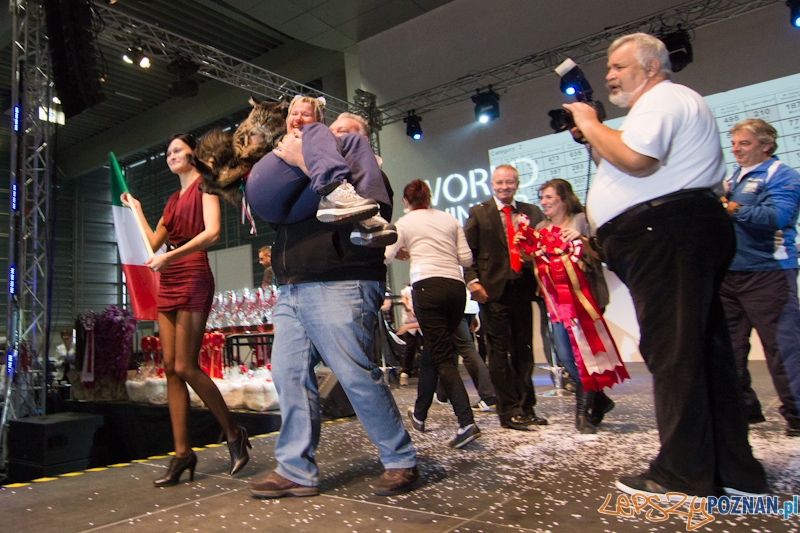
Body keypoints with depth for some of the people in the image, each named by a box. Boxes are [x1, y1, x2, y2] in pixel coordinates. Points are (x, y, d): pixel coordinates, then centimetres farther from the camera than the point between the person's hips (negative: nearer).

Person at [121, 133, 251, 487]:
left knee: (184, 367, -12)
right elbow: (153, 243, 21)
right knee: (171, 369, 3)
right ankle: (182, 453, 8)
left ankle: (233, 433, 4)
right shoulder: (173, 199, 24)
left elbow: (212, 233, -16)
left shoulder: (203, 186, 1)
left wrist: (171, 256, -23)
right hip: (169, 284, 8)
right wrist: (136, 210, 23)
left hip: (193, 279, -8)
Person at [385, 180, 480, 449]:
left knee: (442, 356, -3)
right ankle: (419, 413, 30)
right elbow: (466, 259, 10)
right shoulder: (450, 219, 16)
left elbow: (385, 258, 7)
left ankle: (467, 421, -15)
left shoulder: (404, 223, 7)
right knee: (432, 349, 17)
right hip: (457, 287, 5)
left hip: (428, 286, -4)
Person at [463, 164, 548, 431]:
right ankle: (509, 412, 8)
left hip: (523, 289, 3)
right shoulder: (478, 213, 7)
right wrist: (473, 281, -11)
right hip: (494, 291, -3)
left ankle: (526, 408, 20)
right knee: (500, 352, 0)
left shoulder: (532, 213, 13)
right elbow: (467, 252, 2)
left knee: (524, 350, 9)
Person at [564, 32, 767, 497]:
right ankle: (733, 469, 15)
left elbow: (636, 159, -23)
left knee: (671, 351, -10)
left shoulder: (662, 99, -3)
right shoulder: (668, 105, 31)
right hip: (675, 236, 11)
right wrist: (592, 142, 20)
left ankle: (685, 475, -3)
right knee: (703, 350, 9)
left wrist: (592, 125, -8)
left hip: (667, 232, -11)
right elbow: (625, 171, 29)